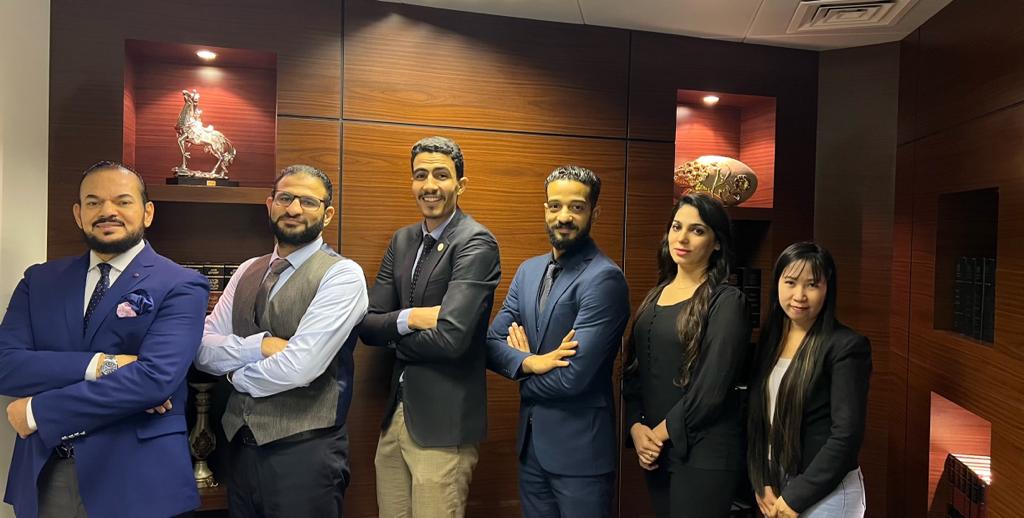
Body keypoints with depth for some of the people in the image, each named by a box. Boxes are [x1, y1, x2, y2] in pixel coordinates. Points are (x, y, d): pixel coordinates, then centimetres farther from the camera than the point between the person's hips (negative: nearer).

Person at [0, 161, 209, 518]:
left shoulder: (180, 286, -9)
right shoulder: (39, 280, 8)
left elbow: (155, 378, -21)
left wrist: (38, 411, -12)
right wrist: (99, 365, -19)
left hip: (136, 477, -4)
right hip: (42, 473, 4)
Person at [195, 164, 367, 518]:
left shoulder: (342, 275, -13)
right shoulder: (247, 272, 8)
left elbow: (299, 367, -22)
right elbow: (203, 350, 1)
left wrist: (238, 373, -4)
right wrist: (259, 345, -17)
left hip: (305, 451, -6)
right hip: (241, 445, 6)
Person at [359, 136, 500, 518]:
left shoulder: (476, 243, -14)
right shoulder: (402, 241, 9)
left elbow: (451, 337, -24)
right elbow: (366, 325, 3)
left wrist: (392, 336, -6)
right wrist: (409, 318, -17)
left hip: (443, 423, -6)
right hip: (395, 414, 7)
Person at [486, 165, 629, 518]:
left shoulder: (604, 278, -18)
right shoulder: (528, 270, 6)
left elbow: (572, 376, -23)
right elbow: (491, 342, 1)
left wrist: (523, 373, -5)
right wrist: (529, 362, -18)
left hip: (580, 448, -6)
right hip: (531, 440, 7)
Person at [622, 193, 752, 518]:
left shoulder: (726, 301, -10)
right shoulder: (655, 296, 10)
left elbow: (713, 386, -15)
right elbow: (633, 370, 8)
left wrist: (662, 432, -9)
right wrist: (636, 427, -5)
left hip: (705, 453, -6)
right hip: (654, 451, 6)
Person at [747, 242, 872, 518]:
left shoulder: (847, 346, -14)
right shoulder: (769, 339, 3)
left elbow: (846, 434, -17)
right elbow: (757, 417, 5)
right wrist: (762, 483, -3)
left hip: (825, 493, -5)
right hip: (776, 485, 5)